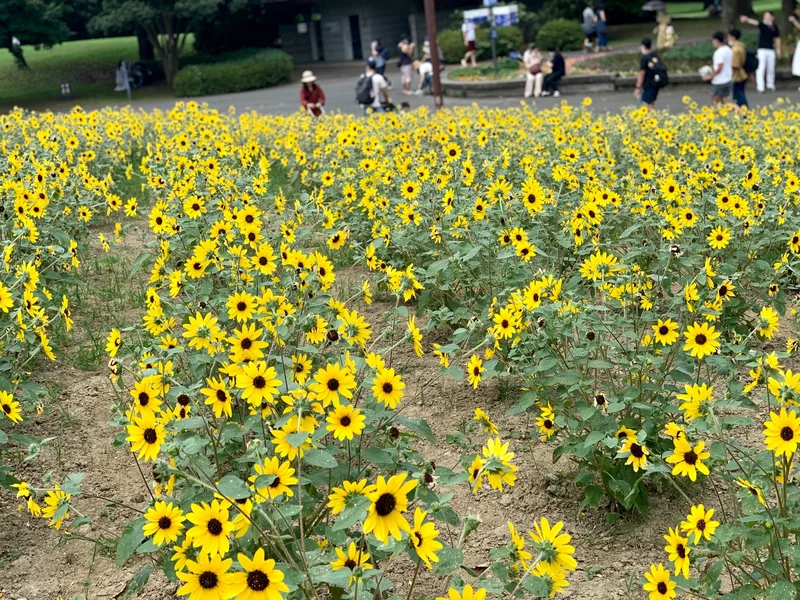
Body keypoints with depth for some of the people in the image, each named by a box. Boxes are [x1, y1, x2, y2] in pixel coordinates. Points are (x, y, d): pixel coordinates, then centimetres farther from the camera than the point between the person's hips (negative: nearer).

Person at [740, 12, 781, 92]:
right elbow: (754, 22, -24)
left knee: (771, 69, 9)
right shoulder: (762, 25, -4)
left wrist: (778, 49, 15)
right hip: (762, 49, -3)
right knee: (761, 69, -8)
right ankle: (760, 87, -5)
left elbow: (777, 39, 16)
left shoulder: (774, 27, 6)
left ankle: (770, 85, 25)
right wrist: (747, 19, -43)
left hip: (771, 50, 3)